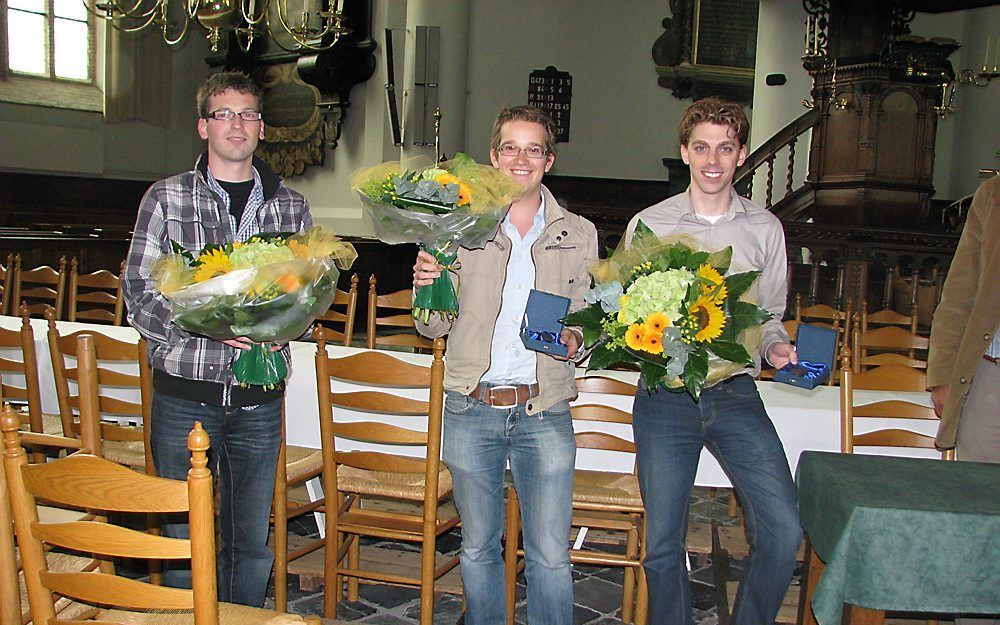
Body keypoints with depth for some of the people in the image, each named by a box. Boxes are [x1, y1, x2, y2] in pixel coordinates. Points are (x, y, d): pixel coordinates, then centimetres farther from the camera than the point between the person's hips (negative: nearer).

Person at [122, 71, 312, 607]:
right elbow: (139, 296, -4)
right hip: (185, 392, -2)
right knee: (184, 538, 7)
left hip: (259, 398, 2)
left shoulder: (290, 206, 9)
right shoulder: (167, 197, 2)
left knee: (251, 542, 11)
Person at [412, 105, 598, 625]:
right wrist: (426, 287, -14)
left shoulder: (579, 234, 6)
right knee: (478, 548, 15)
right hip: (471, 408, 1)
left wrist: (574, 339, -11)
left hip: (544, 412, 0)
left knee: (550, 557, 3)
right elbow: (435, 326, 7)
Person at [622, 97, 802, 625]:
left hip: (735, 393, 1)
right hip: (664, 397, -1)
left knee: (783, 531, -11)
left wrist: (775, 345, -4)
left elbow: (770, 314, 17)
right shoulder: (647, 225, 5)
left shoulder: (764, 229, 10)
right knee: (662, 545, 4)